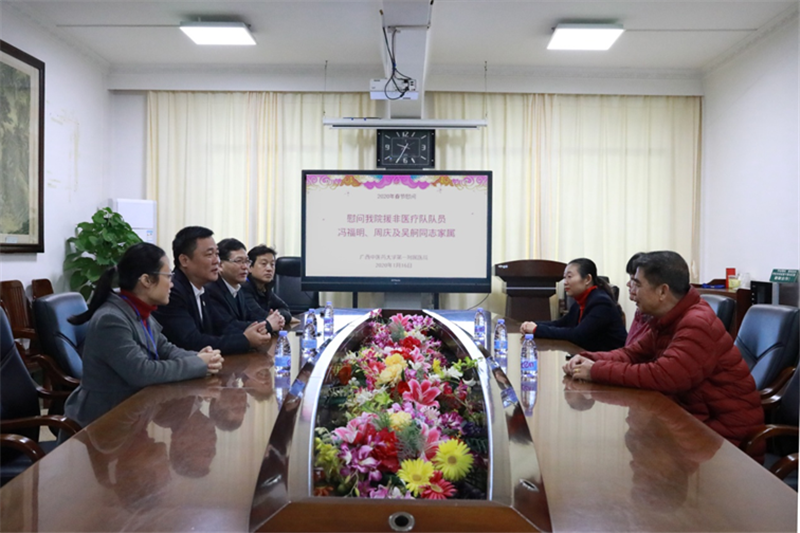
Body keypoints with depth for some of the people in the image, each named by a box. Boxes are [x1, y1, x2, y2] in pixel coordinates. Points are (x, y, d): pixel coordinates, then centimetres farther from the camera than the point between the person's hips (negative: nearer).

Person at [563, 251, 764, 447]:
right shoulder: (669, 320, 5)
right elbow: (634, 353, 8)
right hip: (697, 416, 8)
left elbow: (662, 376, -35)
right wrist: (591, 359, -11)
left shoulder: (697, 324, -26)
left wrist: (597, 371, -28)